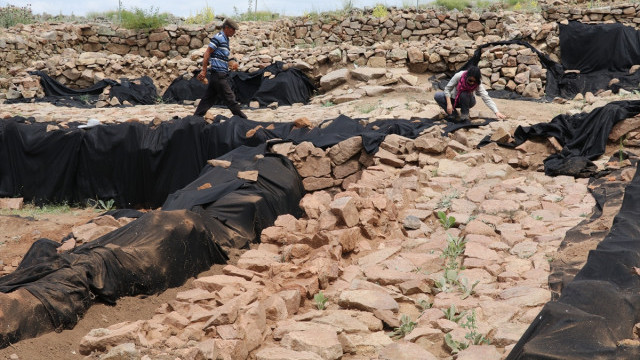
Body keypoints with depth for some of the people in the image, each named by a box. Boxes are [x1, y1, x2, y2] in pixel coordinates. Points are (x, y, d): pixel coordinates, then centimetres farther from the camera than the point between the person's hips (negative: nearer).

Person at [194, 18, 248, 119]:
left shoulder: (225, 39, 20)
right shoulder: (218, 38, -10)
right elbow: (207, 53, -13)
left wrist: (231, 64, 11)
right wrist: (204, 71, -16)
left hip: (222, 74, 10)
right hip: (218, 74, -10)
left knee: (209, 97, 10)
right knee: (229, 97, -5)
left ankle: (196, 117, 14)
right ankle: (241, 118, -2)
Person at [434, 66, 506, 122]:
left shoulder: (478, 84, -27)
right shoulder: (459, 76, -28)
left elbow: (486, 98, -35)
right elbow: (447, 88, -18)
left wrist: (497, 112, -48)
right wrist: (449, 104, -29)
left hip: (466, 102, -1)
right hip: (454, 100, 1)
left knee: (464, 95, -37)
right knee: (438, 96, -26)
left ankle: (465, 115, -11)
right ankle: (454, 115, -9)